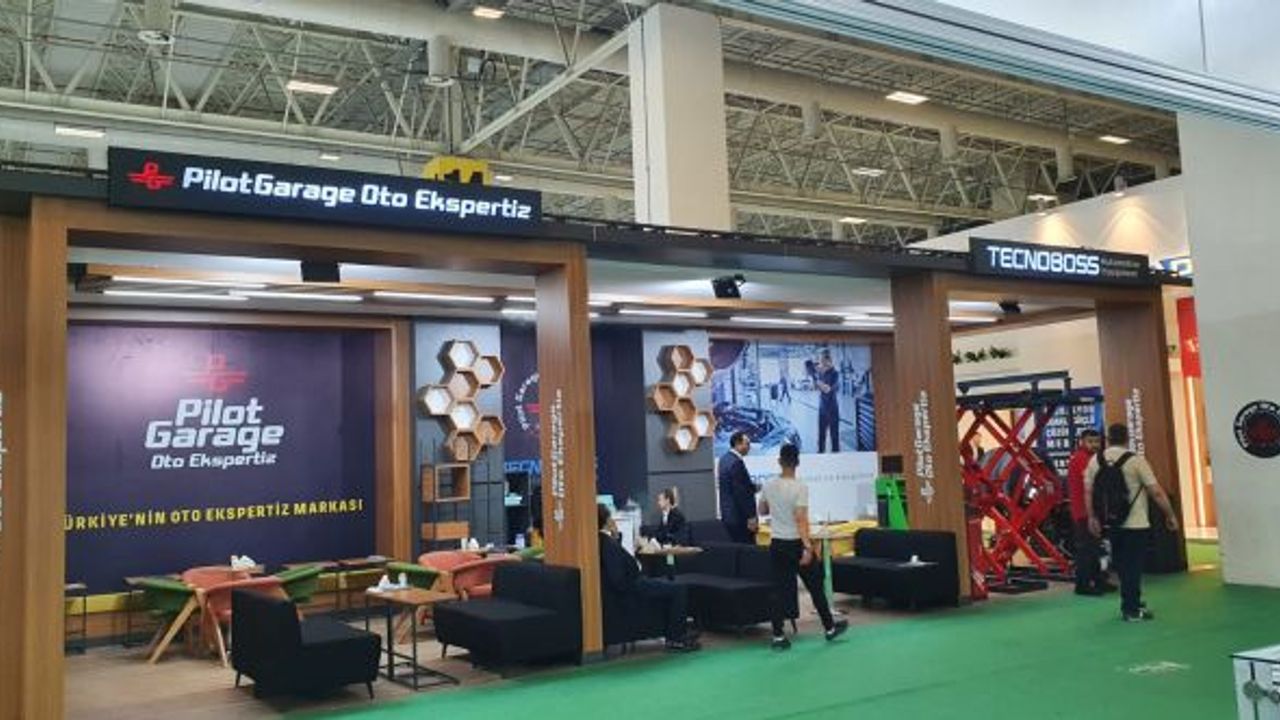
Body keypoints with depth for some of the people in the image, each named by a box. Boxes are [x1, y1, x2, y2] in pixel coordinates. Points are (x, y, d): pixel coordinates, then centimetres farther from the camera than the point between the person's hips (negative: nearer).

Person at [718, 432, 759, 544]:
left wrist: (752, 487, 12)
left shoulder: (725, 459, 11)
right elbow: (741, 493, -21)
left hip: (728, 515, 10)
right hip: (740, 518, -10)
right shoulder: (737, 463, -19)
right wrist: (751, 517, -18)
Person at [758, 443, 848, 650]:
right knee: (815, 587, 12)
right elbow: (801, 519, -22)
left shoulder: (769, 487, 1)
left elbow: (762, 511, 17)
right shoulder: (800, 488, -16)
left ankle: (778, 636, 4)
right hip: (796, 543, -4)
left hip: (777, 544, 4)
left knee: (781, 590, 6)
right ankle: (830, 627, 26)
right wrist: (807, 547, -23)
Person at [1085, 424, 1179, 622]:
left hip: (1111, 524, 4)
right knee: (1133, 566, 3)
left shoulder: (1095, 461, 0)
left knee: (1122, 566, 16)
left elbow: (1088, 492, 3)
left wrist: (1092, 518, 12)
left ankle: (1131, 603, 28)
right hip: (1135, 523, -4)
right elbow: (1157, 492, -12)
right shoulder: (1135, 460, -12)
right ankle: (1132, 610, 8)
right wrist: (1170, 515, -1)